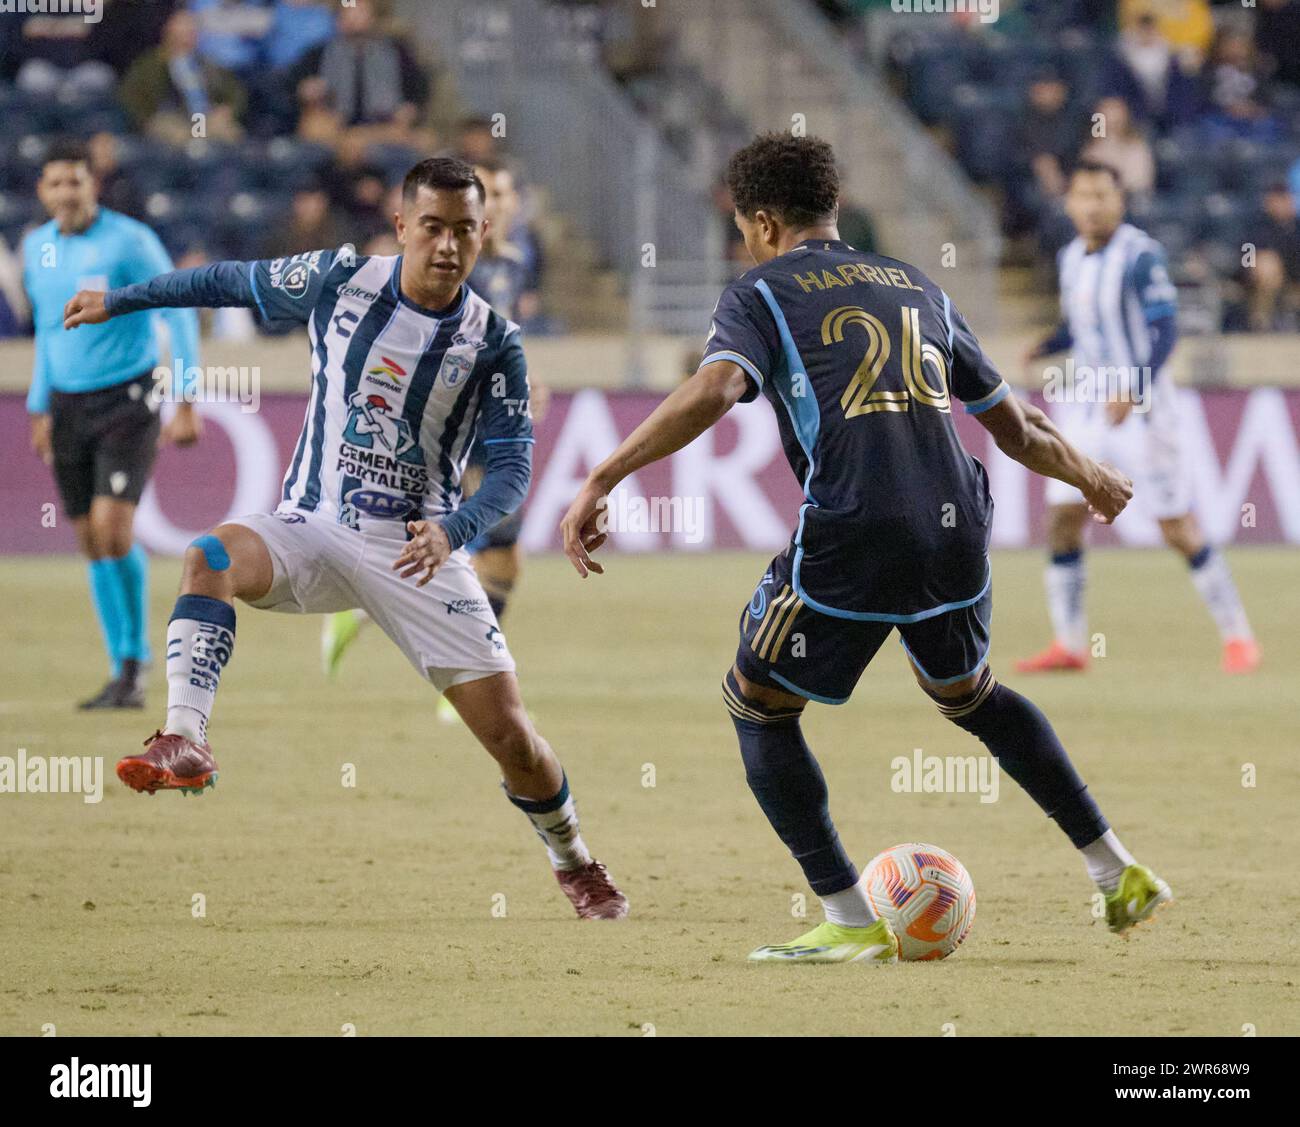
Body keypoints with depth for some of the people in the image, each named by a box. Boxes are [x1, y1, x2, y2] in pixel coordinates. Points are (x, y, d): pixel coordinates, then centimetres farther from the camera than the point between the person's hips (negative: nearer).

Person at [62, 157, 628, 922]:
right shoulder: (338, 282, -3)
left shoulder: (494, 342, -6)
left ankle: (574, 862, 22)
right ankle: (185, 743, -43)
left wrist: (455, 530, -29)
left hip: (419, 549, -1)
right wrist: (120, 300, 20)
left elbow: (512, 464, -9)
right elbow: (235, 282, 13)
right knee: (212, 557, -32)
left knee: (510, 735, -6)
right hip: (313, 529, 1)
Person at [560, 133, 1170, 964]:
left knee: (757, 703, 15)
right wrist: (1091, 477, 46)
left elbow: (714, 392, -16)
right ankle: (1118, 871, 30)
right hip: (955, 534, 6)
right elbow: (1017, 427, 26)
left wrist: (603, 481, -18)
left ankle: (852, 924, 7)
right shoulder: (918, 288, 22)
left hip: (850, 545, -6)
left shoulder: (761, 295, 6)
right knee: (968, 692, 32)